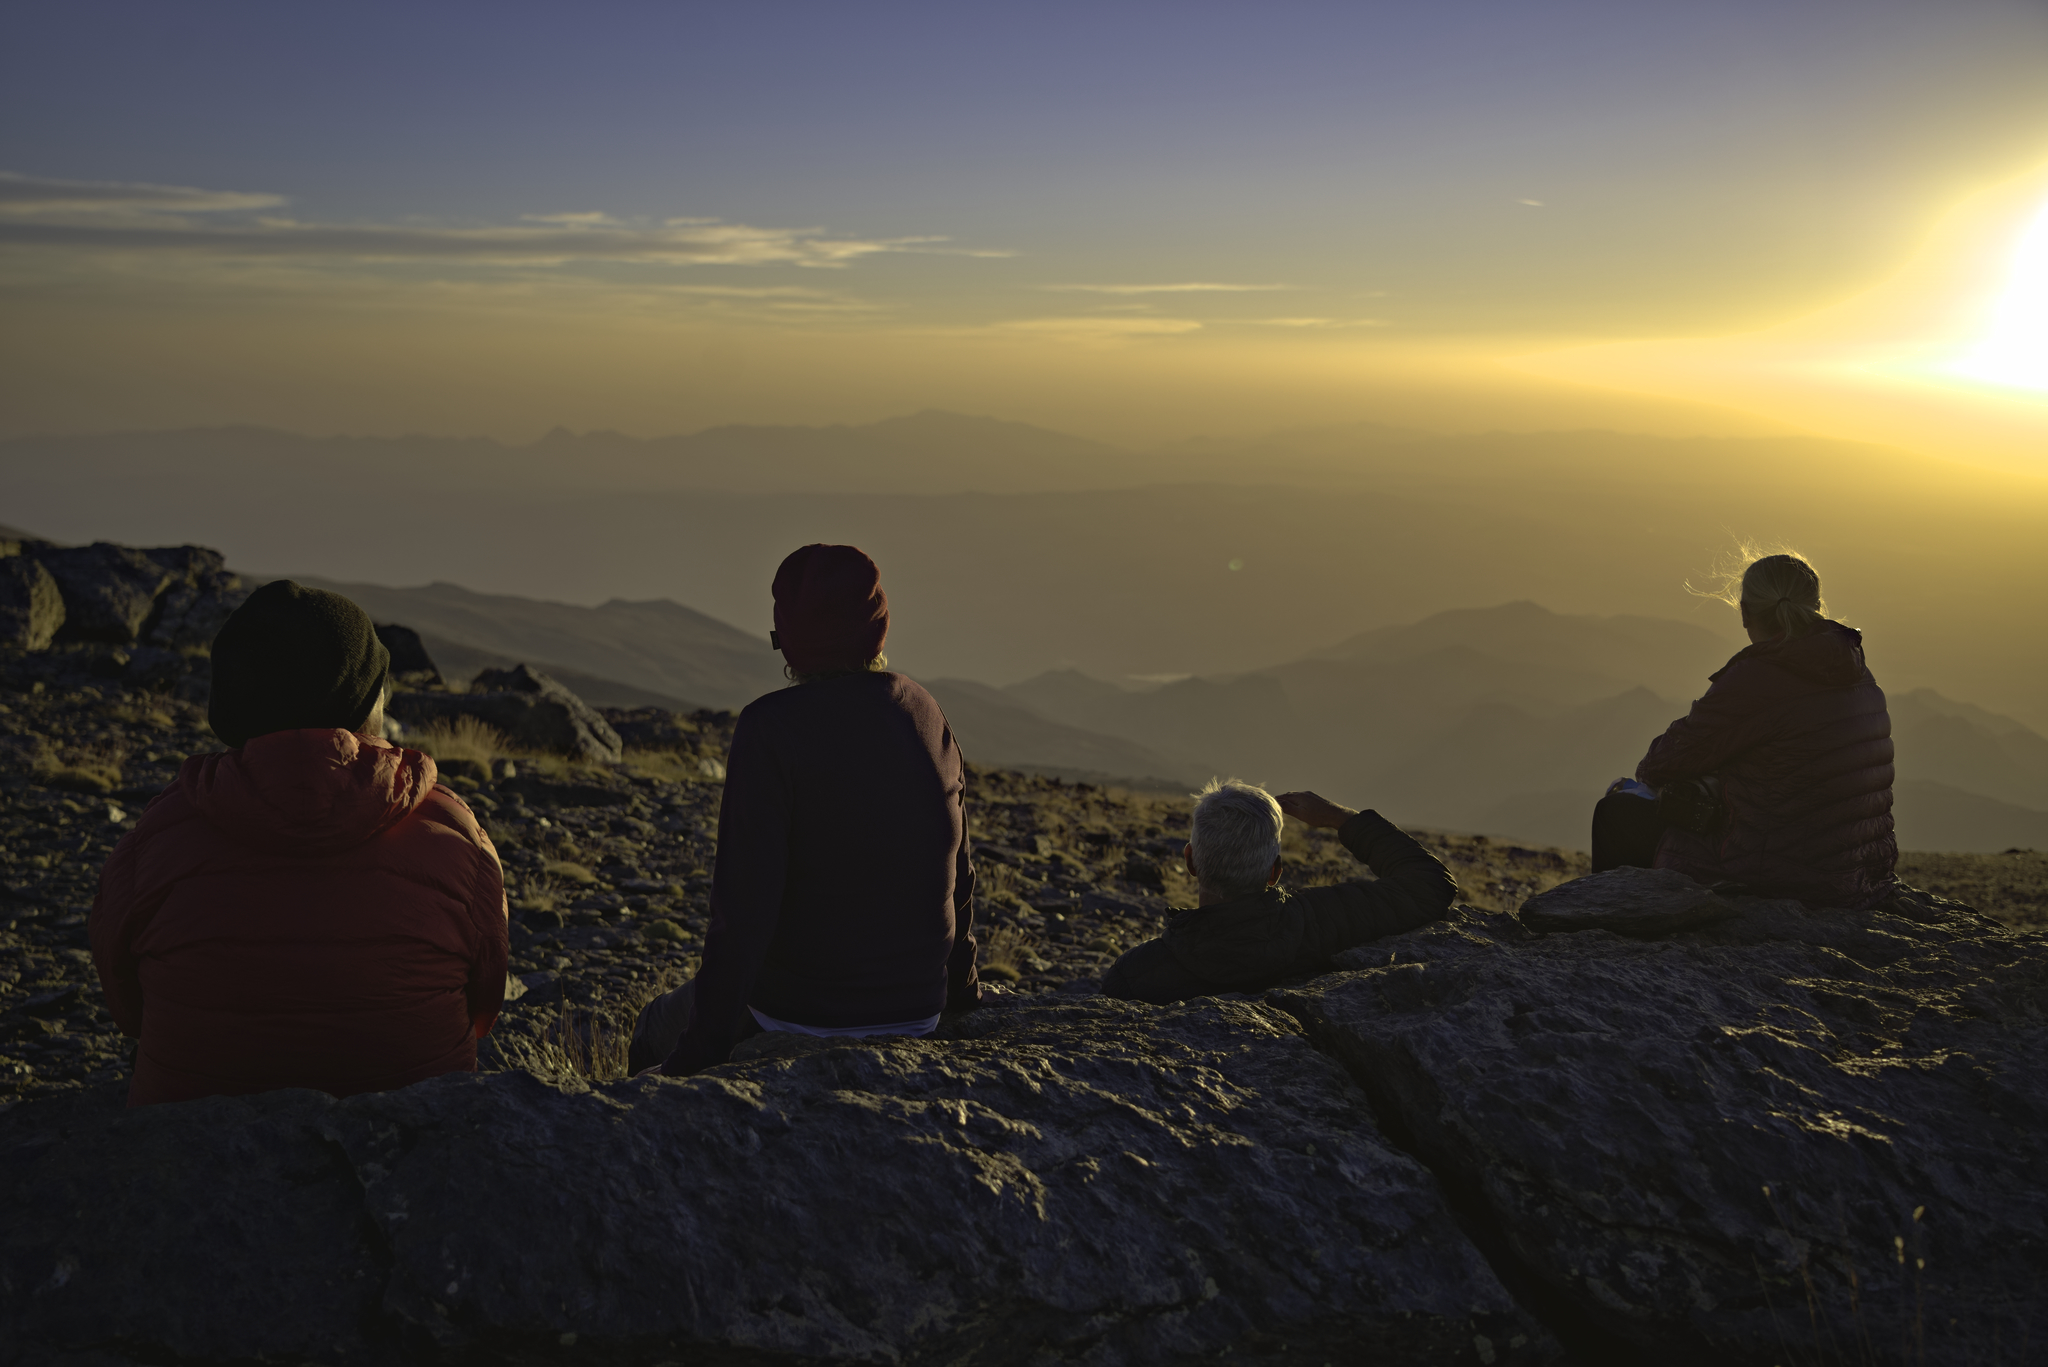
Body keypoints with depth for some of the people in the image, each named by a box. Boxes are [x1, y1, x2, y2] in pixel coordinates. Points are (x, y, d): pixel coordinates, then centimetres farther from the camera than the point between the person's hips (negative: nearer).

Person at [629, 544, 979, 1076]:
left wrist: (699, 1052, -14)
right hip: (917, 1012, 6)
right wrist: (960, 992, 25)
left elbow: (743, 907, -22)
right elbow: (957, 874, 9)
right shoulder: (929, 716, -1)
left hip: (800, 1011, -6)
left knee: (657, 1030, 23)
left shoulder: (772, 727, -19)